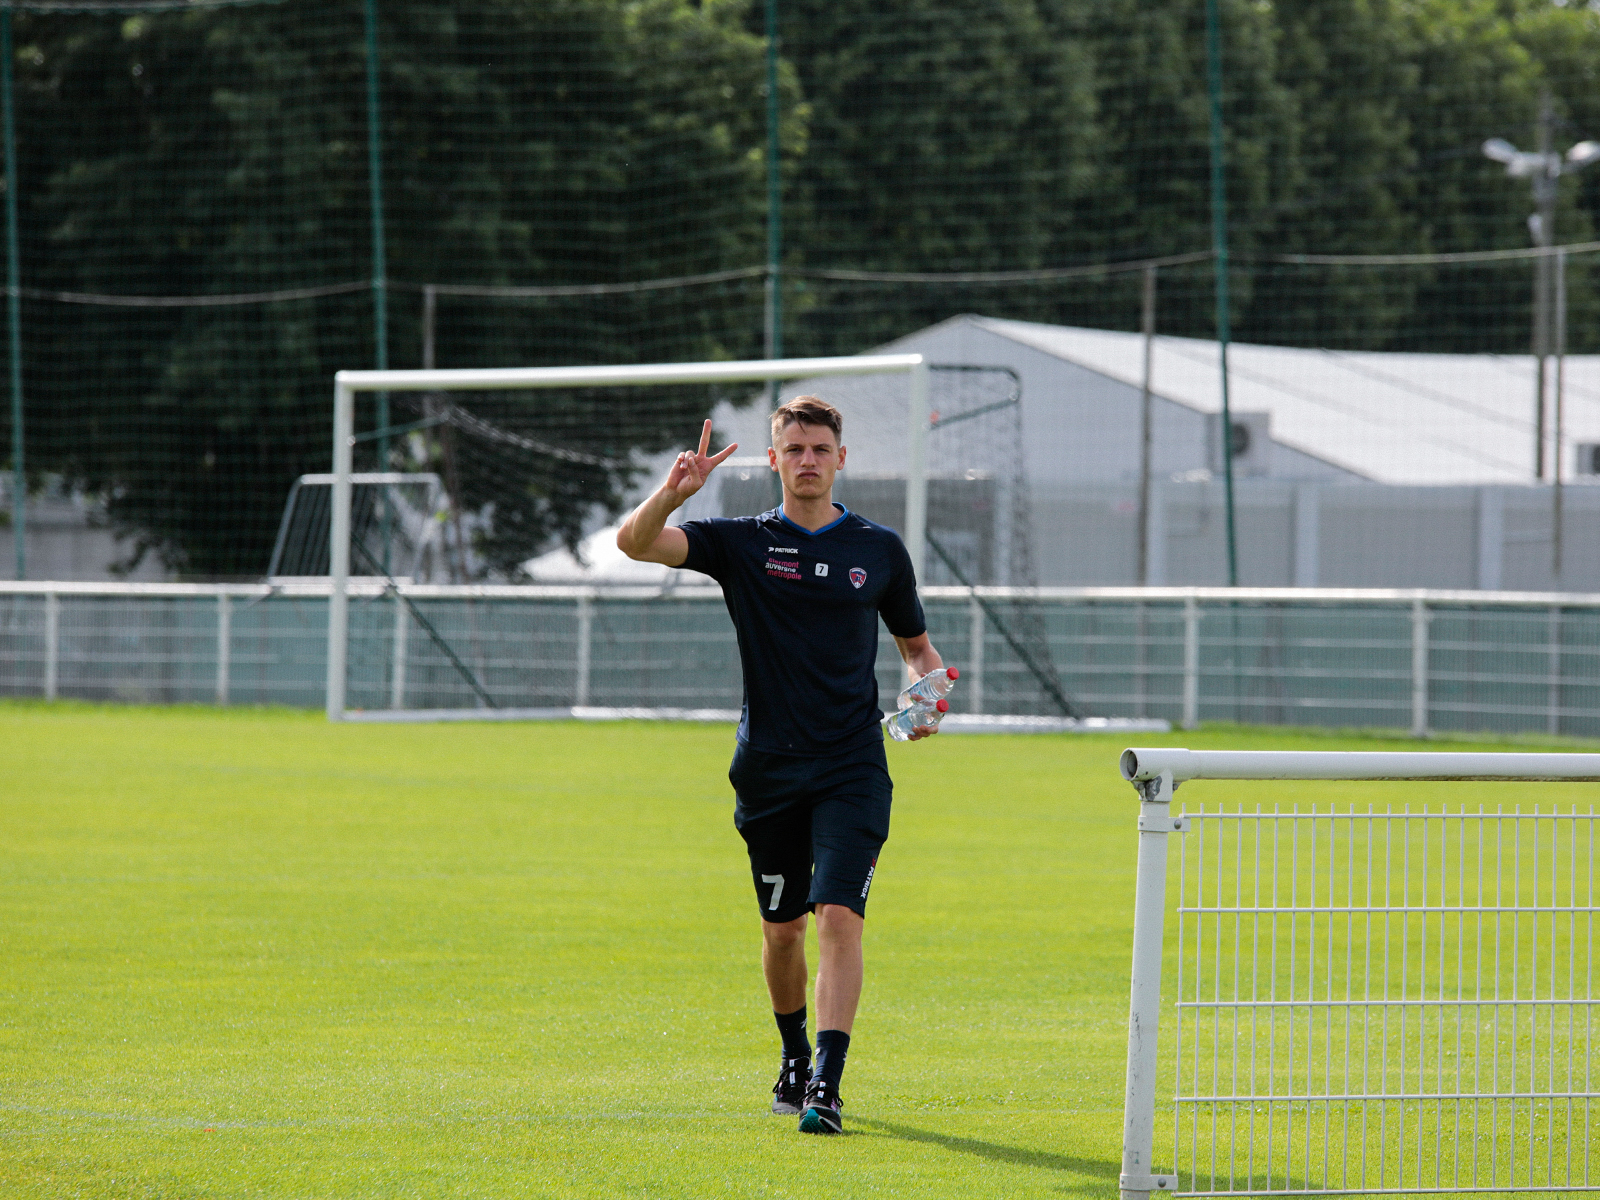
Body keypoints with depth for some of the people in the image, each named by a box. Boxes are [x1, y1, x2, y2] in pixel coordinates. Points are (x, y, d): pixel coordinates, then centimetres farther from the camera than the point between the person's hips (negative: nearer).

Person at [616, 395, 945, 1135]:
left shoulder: (879, 549, 6)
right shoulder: (742, 544, 2)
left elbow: (916, 643, 19)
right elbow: (635, 542, -12)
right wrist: (672, 493, -32)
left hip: (852, 769, -1)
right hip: (769, 769, 1)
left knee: (839, 917, -15)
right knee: (782, 928, 11)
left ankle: (827, 1085, -20)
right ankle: (795, 1055, 35)